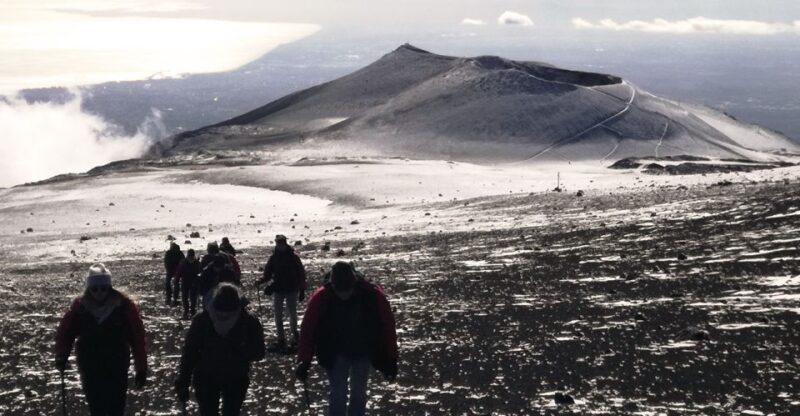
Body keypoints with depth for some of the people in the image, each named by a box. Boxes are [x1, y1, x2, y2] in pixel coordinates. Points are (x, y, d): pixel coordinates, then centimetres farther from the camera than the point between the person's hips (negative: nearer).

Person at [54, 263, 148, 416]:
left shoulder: (123, 306, -11)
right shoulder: (80, 306, -6)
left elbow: (137, 338, -9)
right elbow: (65, 332, 1)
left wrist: (141, 369, -9)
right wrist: (61, 357, -17)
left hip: (117, 370, -1)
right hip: (90, 371, 2)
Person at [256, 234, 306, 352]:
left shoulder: (293, 257, -5)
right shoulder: (274, 257, 2)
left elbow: (301, 274, -3)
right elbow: (268, 274, 5)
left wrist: (302, 290, -5)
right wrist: (261, 281, -15)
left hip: (292, 290, -2)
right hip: (278, 290, 3)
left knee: (292, 313, 8)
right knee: (278, 315, 1)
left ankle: (295, 333, 28)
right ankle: (281, 339, 5)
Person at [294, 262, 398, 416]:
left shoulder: (373, 294, -23)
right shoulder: (321, 298, -23)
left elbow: (387, 327, -13)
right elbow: (308, 330, -15)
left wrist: (391, 360, -10)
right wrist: (304, 362, -19)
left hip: (363, 352, 1)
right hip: (337, 354, -1)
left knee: (359, 394, 12)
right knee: (337, 394, -6)